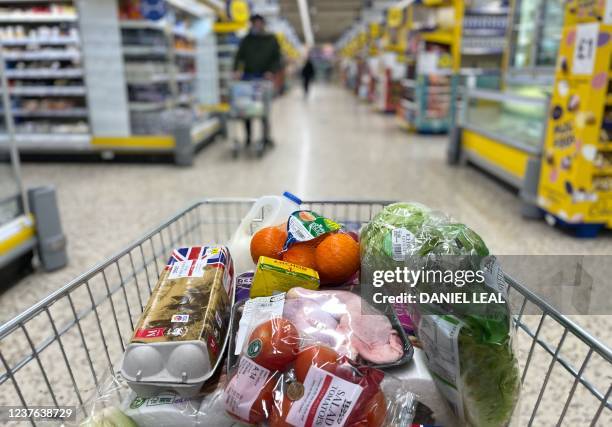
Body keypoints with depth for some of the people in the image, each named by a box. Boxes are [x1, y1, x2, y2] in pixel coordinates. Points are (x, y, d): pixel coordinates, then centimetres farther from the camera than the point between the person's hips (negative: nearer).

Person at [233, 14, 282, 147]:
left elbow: (277, 58, 5)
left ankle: (266, 136, 4)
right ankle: (248, 137, 6)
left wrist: (272, 71, -13)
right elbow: (239, 56, 4)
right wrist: (237, 69, -14)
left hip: (264, 77, -1)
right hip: (248, 77, 1)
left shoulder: (272, 40, 9)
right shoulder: (247, 40, 11)